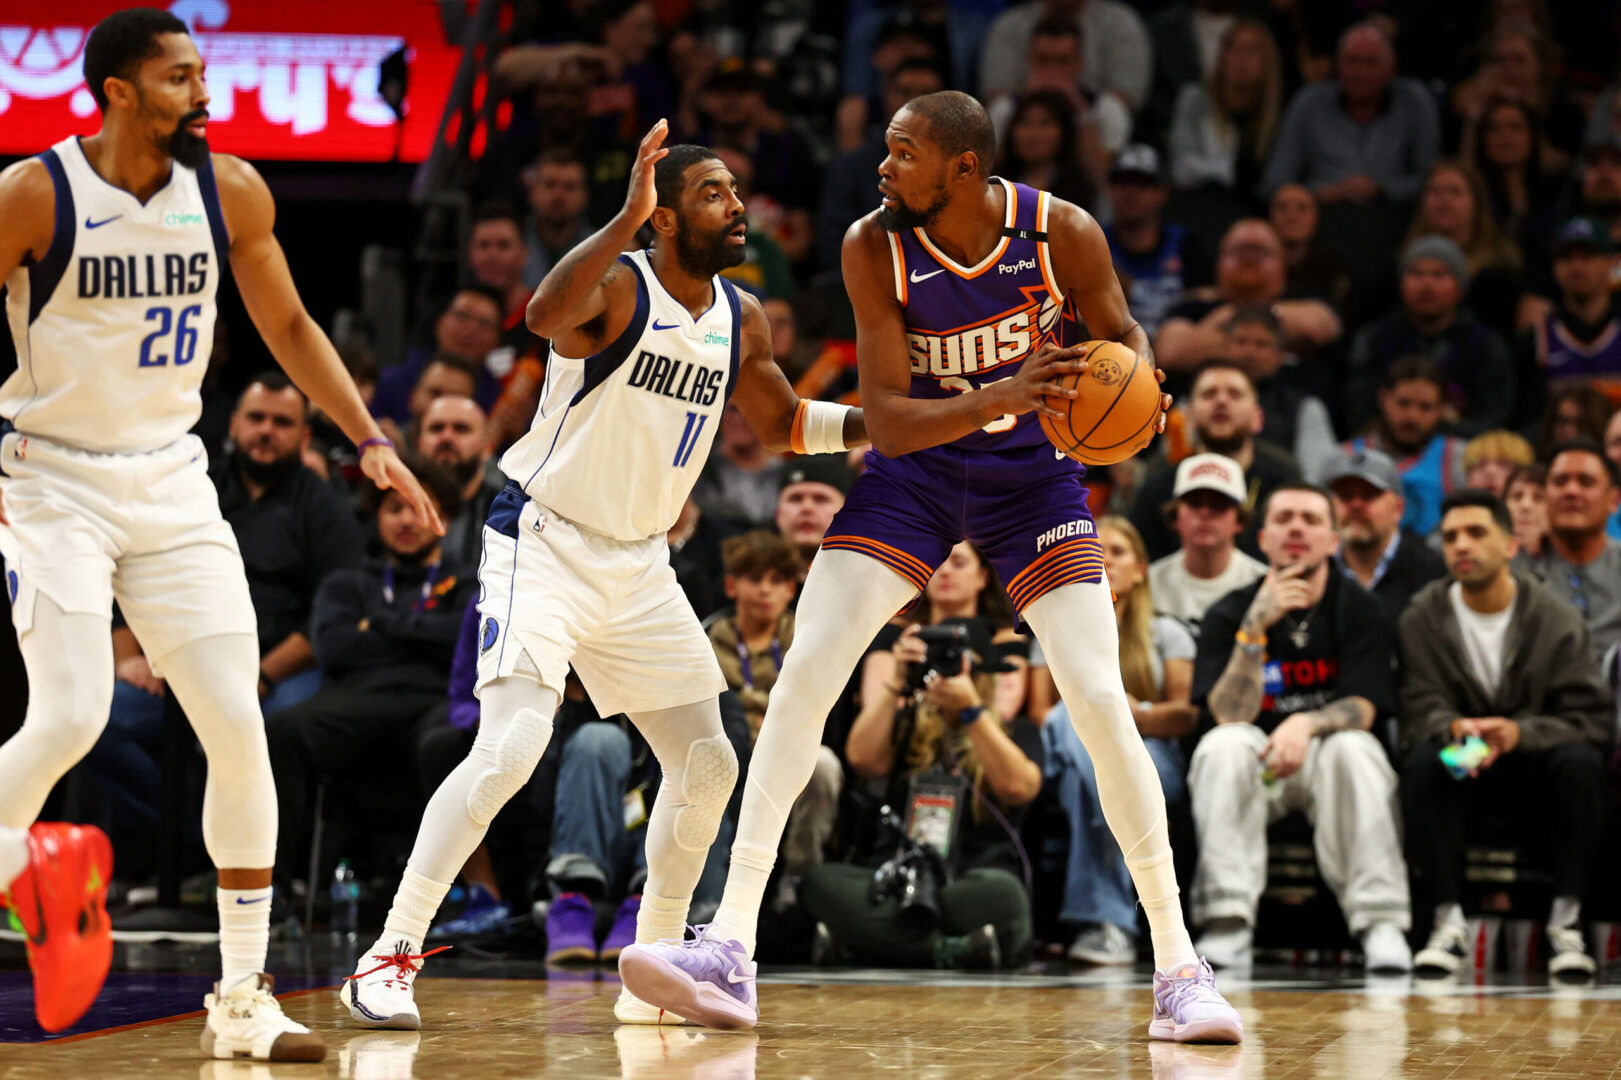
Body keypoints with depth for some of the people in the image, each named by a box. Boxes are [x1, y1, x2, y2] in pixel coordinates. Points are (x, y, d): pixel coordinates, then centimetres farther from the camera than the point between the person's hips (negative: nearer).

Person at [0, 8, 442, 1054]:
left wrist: (370, 439, 4)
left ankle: (243, 999, 5)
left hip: (170, 479, 4)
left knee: (238, 724, -3)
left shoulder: (232, 191, -1)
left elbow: (287, 324, 13)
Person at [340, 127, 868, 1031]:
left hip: (640, 564, 8)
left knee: (707, 763, 7)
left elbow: (784, 423, 22)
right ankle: (391, 955, -19)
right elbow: (547, 314, -42)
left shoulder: (743, 321, 5)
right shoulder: (615, 287, -17)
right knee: (512, 746, -23)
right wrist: (630, 214, -46)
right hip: (546, 543, -8)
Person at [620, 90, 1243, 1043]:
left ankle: (1179, 967, -4)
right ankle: (731, 950, -13)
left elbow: (1125, 334, 0)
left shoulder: (1062, 233, -18)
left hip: (1034, 473, -1)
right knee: (807, 668, -15)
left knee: (1100, 701, -14)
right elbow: (888, 419, -20)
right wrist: (995, 399, -38)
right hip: (916, 469, 1)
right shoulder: (876, 248, -18)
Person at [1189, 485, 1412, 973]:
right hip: (1253, 768, 0)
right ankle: (1227, 924, -35)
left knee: (1353, 747, -33)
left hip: (1328, 767, 0)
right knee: (1224, 744, -31)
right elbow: (1231, 714, -16)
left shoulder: (1358, 609, -1)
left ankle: (1381, 925, -35)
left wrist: (1306, 724, -34)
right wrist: (1256, 626, -27)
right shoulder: (1229, 615, -2)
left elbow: (1362, 708, -12)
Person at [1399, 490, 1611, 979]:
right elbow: (1421, 709, -9)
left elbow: (1591, 717, -12)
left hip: (1534, 760, -1)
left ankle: (1566, 921, -27)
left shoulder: (1556, 619, -4)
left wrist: (1519, 733, -30)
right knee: (1422, 761, -32)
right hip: (1460, 763, 1)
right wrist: (1455, 729, -34)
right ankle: (1449, 921, -31)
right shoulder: (1423, 619, 0)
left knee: (1579, 761, -33)